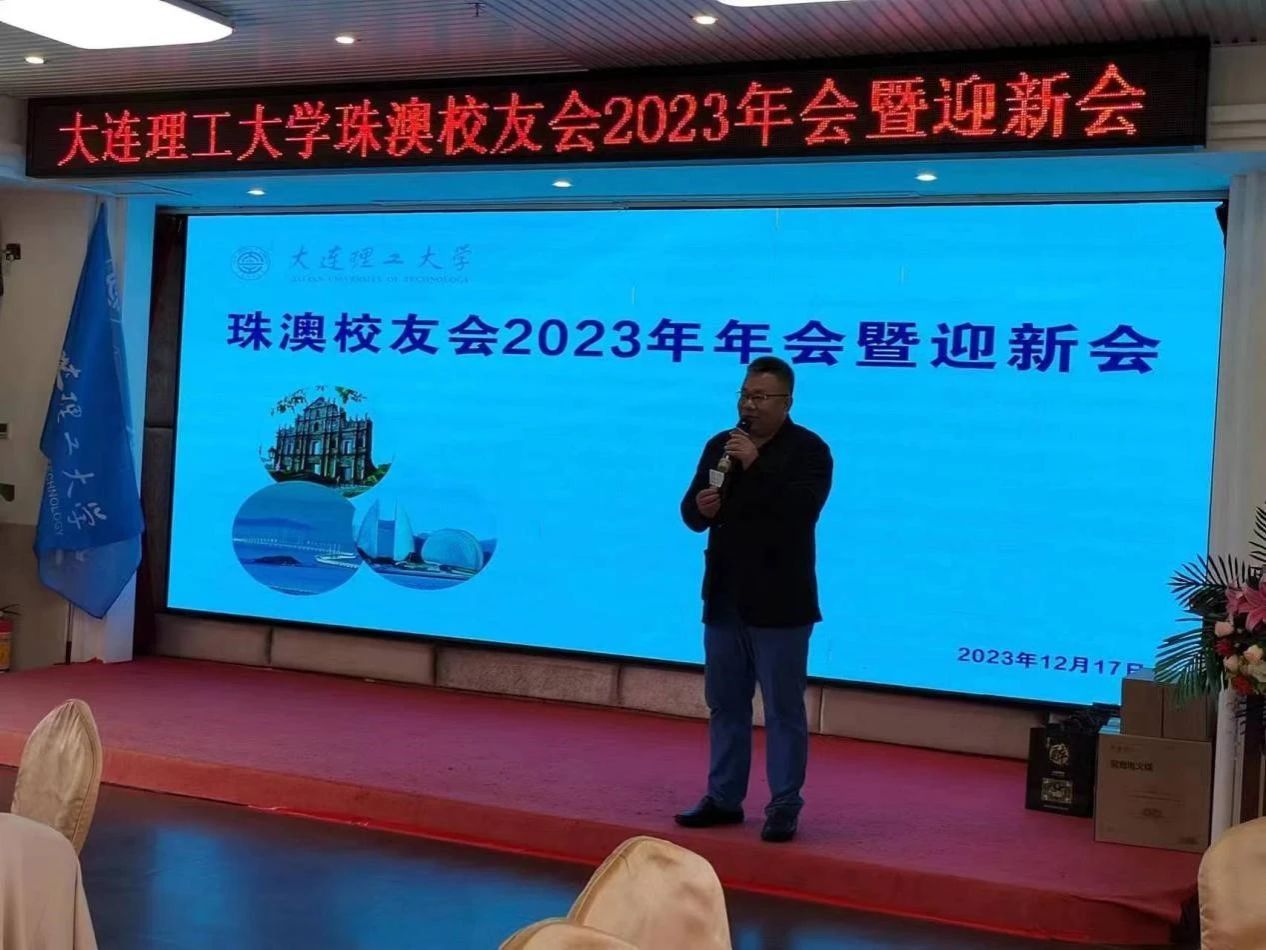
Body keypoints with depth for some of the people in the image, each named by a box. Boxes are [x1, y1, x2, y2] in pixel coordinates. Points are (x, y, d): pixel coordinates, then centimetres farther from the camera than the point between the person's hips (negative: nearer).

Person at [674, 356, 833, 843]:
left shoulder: (809, 450, -6)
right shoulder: (719, 445, 10)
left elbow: (801, 511, -21)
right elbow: (691, 514, 10)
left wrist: (756, 465, -25)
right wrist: (700, 506, -13)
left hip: (778, 603, -6)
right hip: (724, 598, 6)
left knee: (784, 709, 0)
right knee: (725, 704, 13)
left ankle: (784, 807, 7)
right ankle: (724, 798, 22)